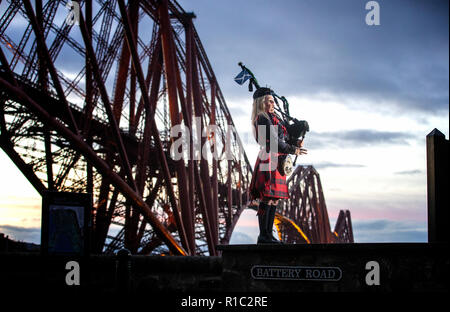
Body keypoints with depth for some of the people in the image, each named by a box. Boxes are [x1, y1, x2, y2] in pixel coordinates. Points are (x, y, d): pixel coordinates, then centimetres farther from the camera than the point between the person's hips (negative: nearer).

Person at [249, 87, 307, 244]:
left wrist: (295, 143, 6)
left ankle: (268, 234, 13)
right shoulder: (262, 119, -10)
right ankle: (263, 236, -8)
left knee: (274, 198, 9)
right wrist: (293, 150, -12)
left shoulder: (273, 118, 20)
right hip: (269, 160, -10)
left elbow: (284, 136, 24)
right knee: (267, 198, -10)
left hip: (276, 162, 10)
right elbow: (274, 141, -17)